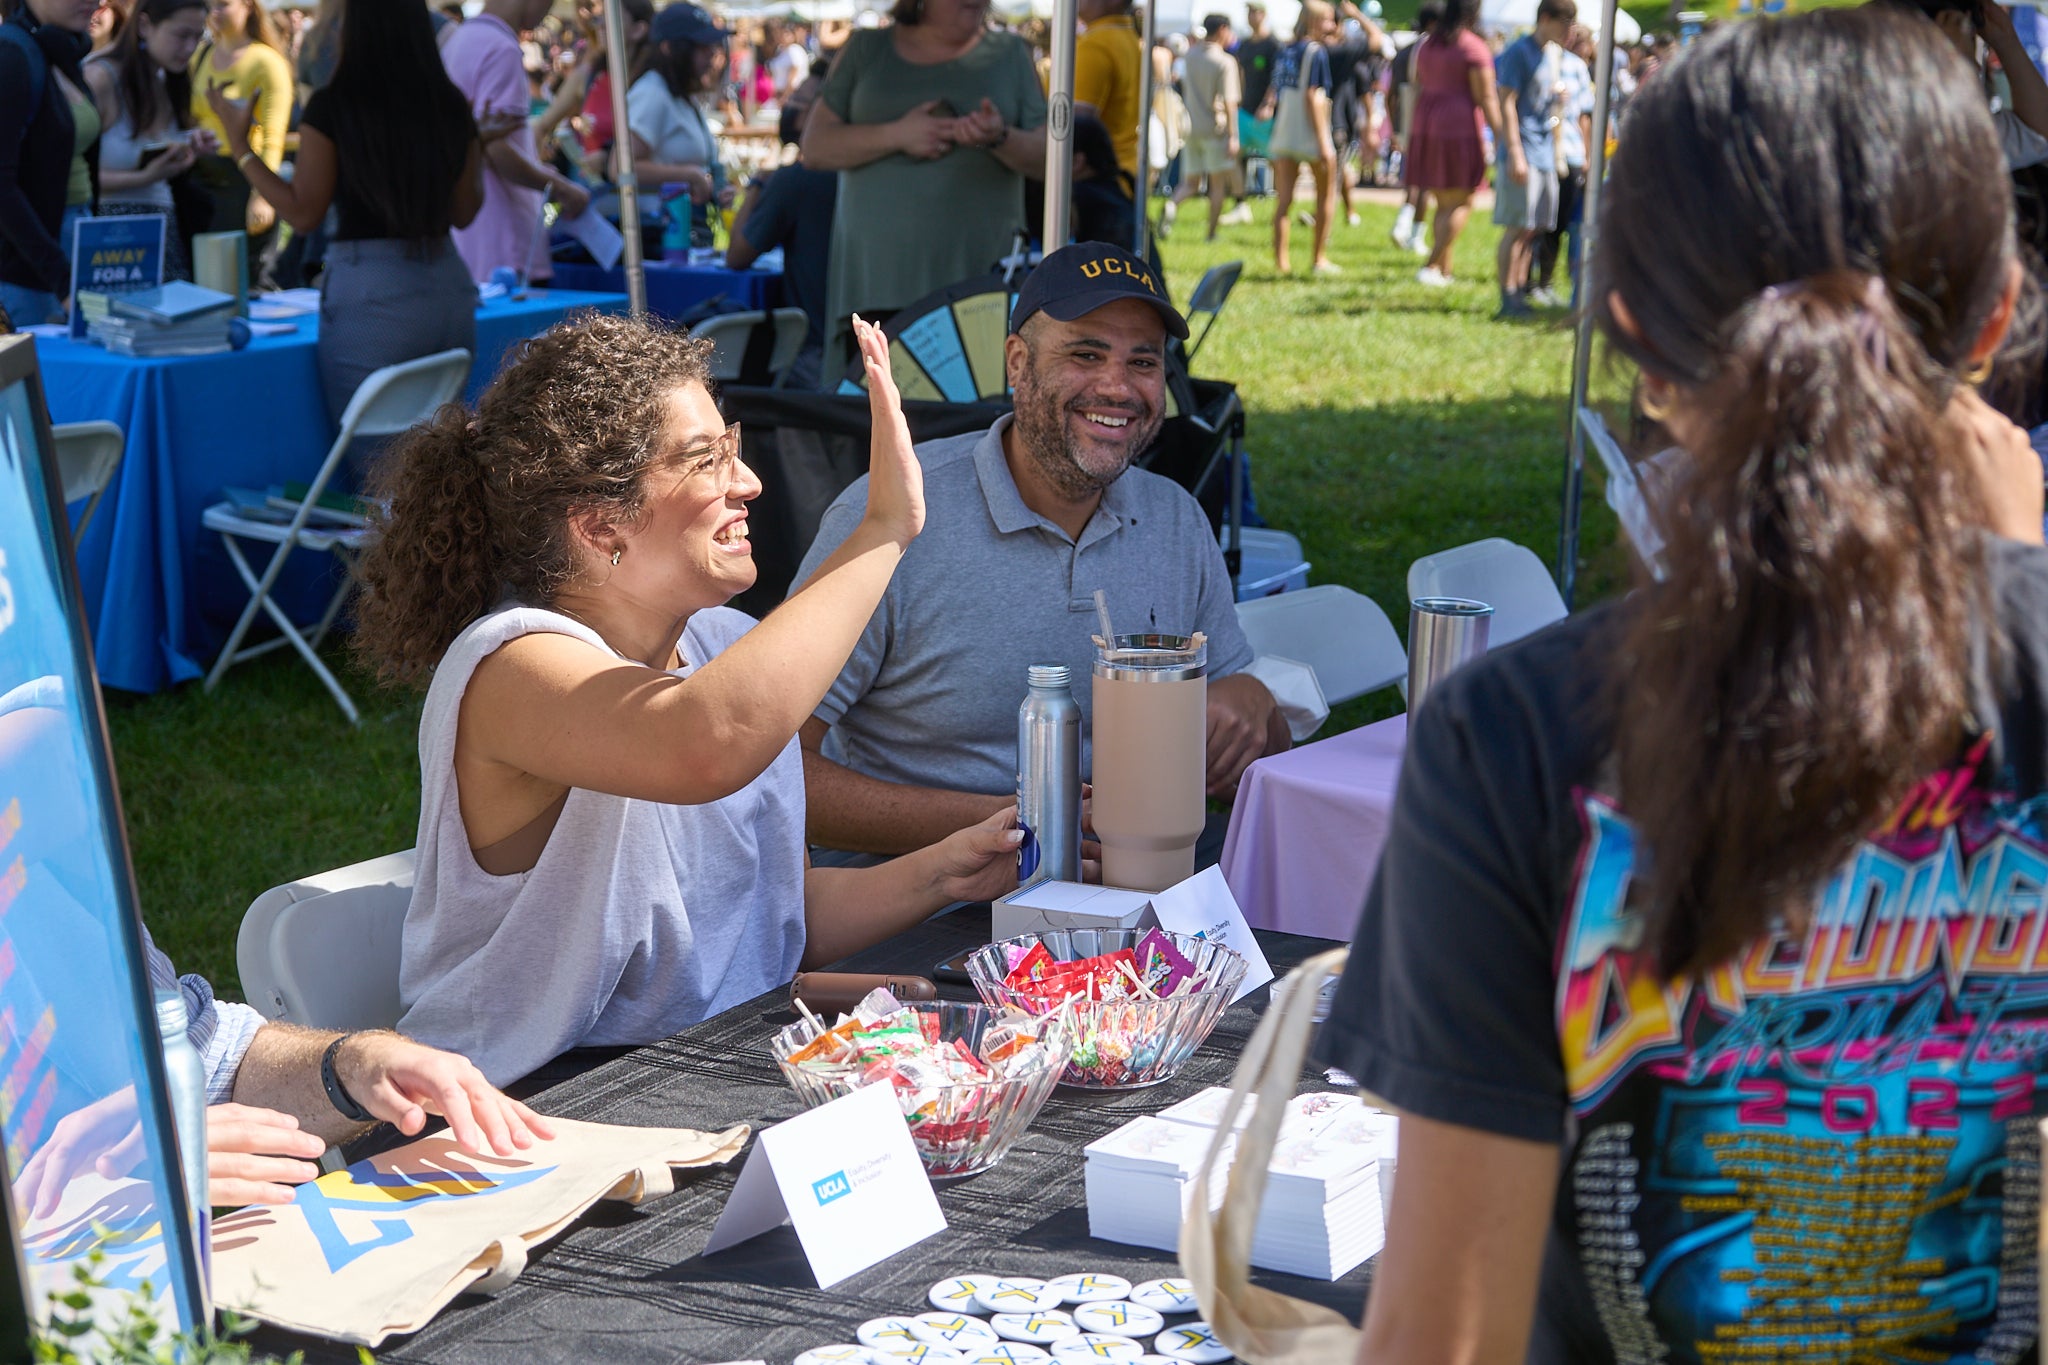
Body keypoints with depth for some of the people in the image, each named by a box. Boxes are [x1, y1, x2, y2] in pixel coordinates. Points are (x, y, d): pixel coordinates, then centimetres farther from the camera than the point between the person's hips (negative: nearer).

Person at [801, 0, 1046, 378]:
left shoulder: (1010, 53, 13)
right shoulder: (866, 48, 12)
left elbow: (1047, 159, 6)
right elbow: (815, 148, 6)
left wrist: (1000, 138, -16)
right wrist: (897, 135, -8)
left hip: (980, 276, 0)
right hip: (876, 277, 0)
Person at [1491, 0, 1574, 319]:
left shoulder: (1553, 52, 16)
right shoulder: (1519, 51, -10)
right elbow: (1507, 103, -15)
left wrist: (1559, 97, 8)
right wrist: (1515, 154, -19)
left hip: (1546, 154, 9)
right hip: (1522, 153, -8)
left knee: (1534, 229, 8)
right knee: (1517, 228, -8)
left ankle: (1520, 292, 14)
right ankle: (1508, 299, -6)